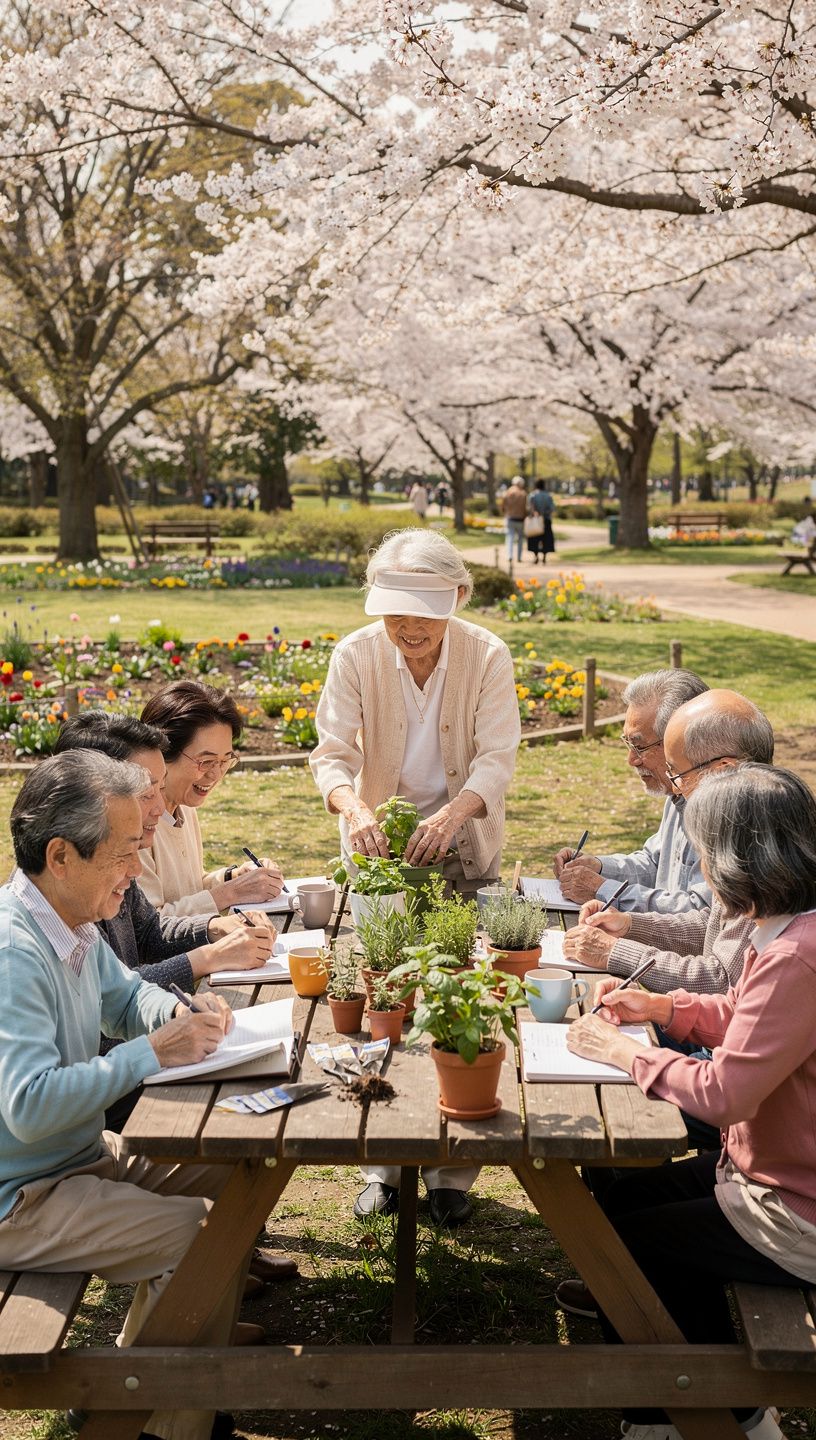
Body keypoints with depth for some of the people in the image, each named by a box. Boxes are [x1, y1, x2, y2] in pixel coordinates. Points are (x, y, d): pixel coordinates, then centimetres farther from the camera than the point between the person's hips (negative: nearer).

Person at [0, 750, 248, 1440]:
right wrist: (154, 1052, -28)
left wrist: (184, 1012, -1)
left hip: (84, 1152, 10)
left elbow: (124, 993, 20)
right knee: (204, 1235, -21)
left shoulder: (75, 923, 2)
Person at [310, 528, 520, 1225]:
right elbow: (332, 750, -16)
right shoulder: (357, 655, -11)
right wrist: (353, 807, -38)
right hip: (379, 842, 1)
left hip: (464, 848, -1)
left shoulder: (488, 655, -12)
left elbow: (497, 758, -17)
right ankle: (383, 1162, 17)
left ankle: (450, 1169, 15)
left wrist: (452, 812, -37)